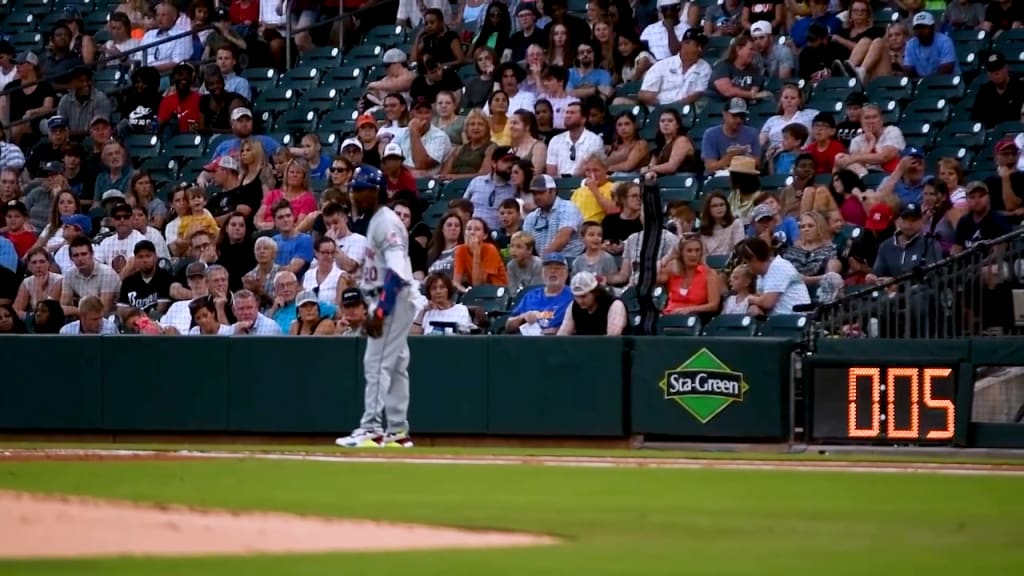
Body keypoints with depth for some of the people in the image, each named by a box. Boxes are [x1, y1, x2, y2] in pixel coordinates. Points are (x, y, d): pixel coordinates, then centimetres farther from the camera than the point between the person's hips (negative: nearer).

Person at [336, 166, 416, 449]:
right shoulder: (375, 221, 16)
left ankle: (371, 429, -16)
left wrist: (380, 312, -27)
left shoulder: (386, 222, -15)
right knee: (395, 366, 11)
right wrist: (376, 310, 18)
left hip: (394, 299, -11)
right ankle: (397, 432, 15)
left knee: (377, 364, -13)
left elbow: (396, 272, -23)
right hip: (390, 300, 11)